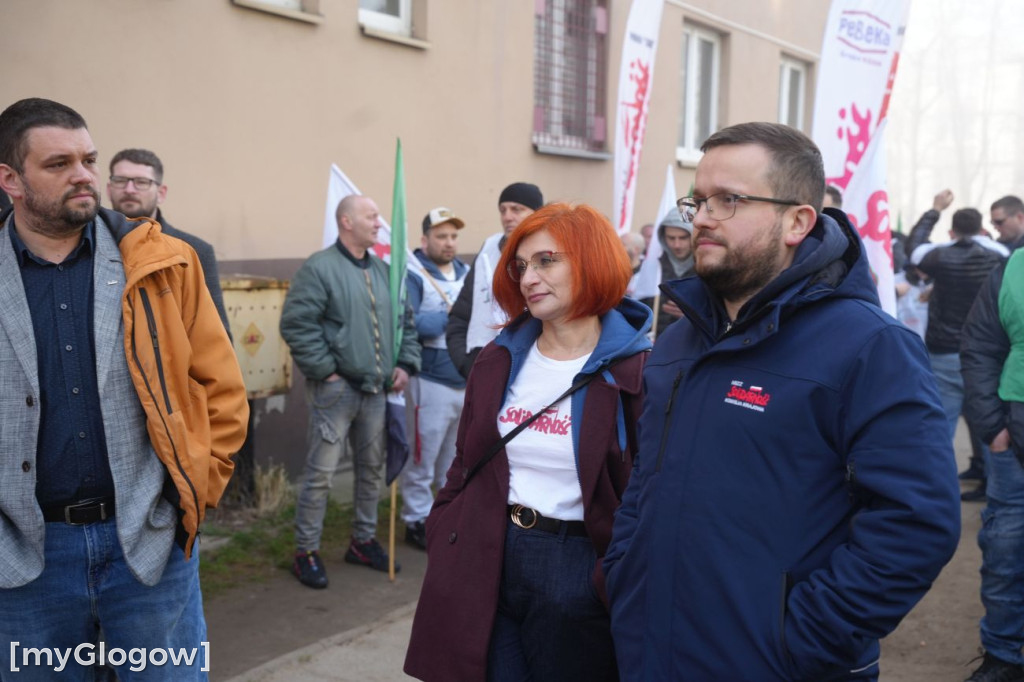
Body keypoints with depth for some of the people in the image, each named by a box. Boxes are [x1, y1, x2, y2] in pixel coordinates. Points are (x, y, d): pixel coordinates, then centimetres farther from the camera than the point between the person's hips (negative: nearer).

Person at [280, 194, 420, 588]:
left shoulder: (381, 270, 13)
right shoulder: (319, 268, -10)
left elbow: (404, 321, 21)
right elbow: (296, 324, -17)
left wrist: (406, 363, 9)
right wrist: (324, 370, -16)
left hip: (375, 389, 8)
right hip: (335, 389, -7)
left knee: (372, 468, 16)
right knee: (321, 472, -2)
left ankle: (364, 541, 31)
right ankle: (306, 553, 10)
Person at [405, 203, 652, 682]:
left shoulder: (635, 372, -12)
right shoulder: (499, 358, 5)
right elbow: (466, 466, 12)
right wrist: (441, 544, 7)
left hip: (578, 573, -4)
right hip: (484, 564, 4)